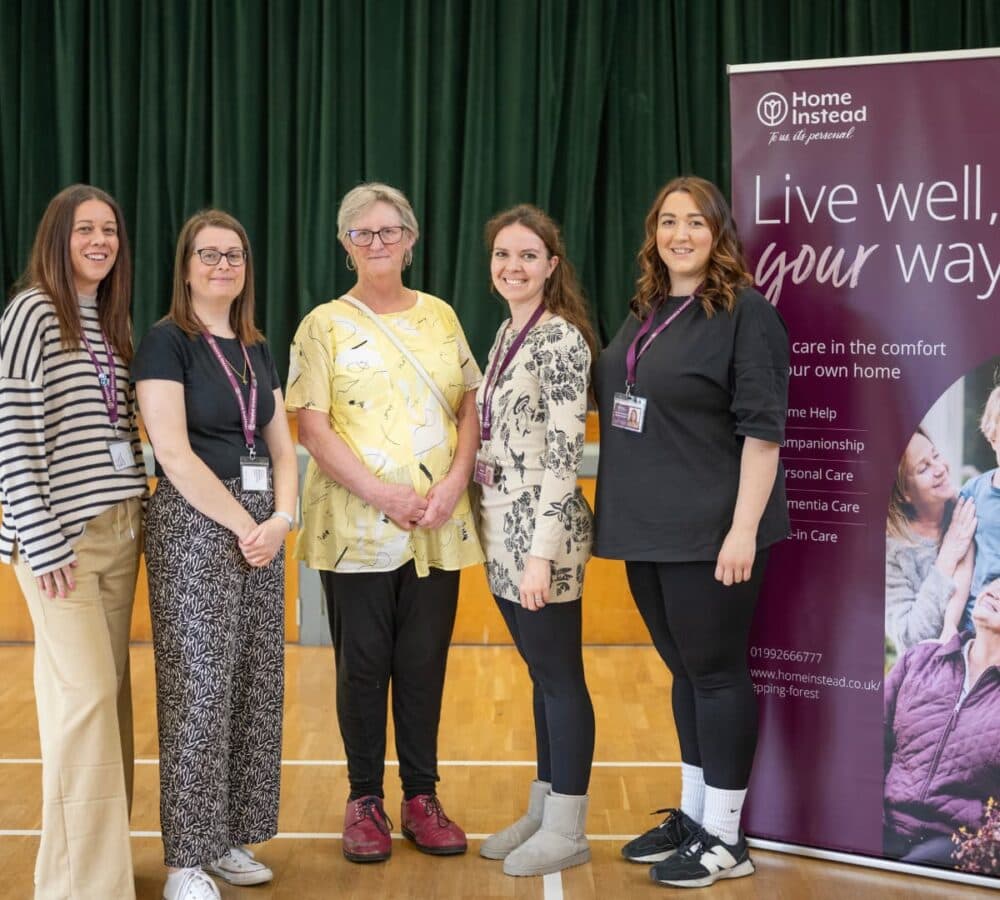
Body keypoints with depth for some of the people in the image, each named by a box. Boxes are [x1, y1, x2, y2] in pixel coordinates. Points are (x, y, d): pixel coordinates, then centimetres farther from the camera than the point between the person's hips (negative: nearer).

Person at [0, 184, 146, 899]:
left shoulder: (114, 322, 14)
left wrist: (142, 502, 10)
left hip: (120, 529, 7)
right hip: (61, 533, -7)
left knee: (109, 690, 10)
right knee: (86, 693, -9)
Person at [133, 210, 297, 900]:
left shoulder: (257, 350, 15)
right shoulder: (167, 342, -6)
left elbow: (281, 448, 13)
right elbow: (174, 454, -15)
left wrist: (281, 519, -5)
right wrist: (243, 525, -13)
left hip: (263, 529, 7)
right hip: (194, 529, -7)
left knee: (255, 688, 8)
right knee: (198, 691, -5)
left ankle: (229, 838, 19)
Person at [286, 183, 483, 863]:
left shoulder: (440, 317, 11)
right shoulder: (325, 326, 0)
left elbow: (469, 407, 9)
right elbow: (313, 427, -7)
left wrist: (455, 482, -8)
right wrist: (382, 495, -16)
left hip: (438, 527, 3)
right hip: (356, 527, -2)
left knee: (425, 664, 7)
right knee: (363, 666, 4)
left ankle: (421, 795, 19)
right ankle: (365, 800, 17)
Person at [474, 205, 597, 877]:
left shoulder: (560, 339, -15)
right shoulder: (508, 334, 12)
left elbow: (564, 456, -19)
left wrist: (542, 553, -22)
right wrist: (507, 540, 17)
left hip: (541, 533, -9)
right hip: (505, 531, 9)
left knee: (561, 676, 1)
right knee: (541, 674, 16)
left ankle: (567, 832, 11)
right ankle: (542, 813, 27)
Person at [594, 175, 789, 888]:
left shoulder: (746, 313, -10)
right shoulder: (645, 315, 13)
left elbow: (762, 428, -15)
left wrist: (744, 528, -21)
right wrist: (622, 514, 17)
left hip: (709, 531, -7)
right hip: (649, 529, 7)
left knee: (716, 672, 0)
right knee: (684, 671, 15)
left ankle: (724, 838, 10)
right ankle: (691, 815, 27)